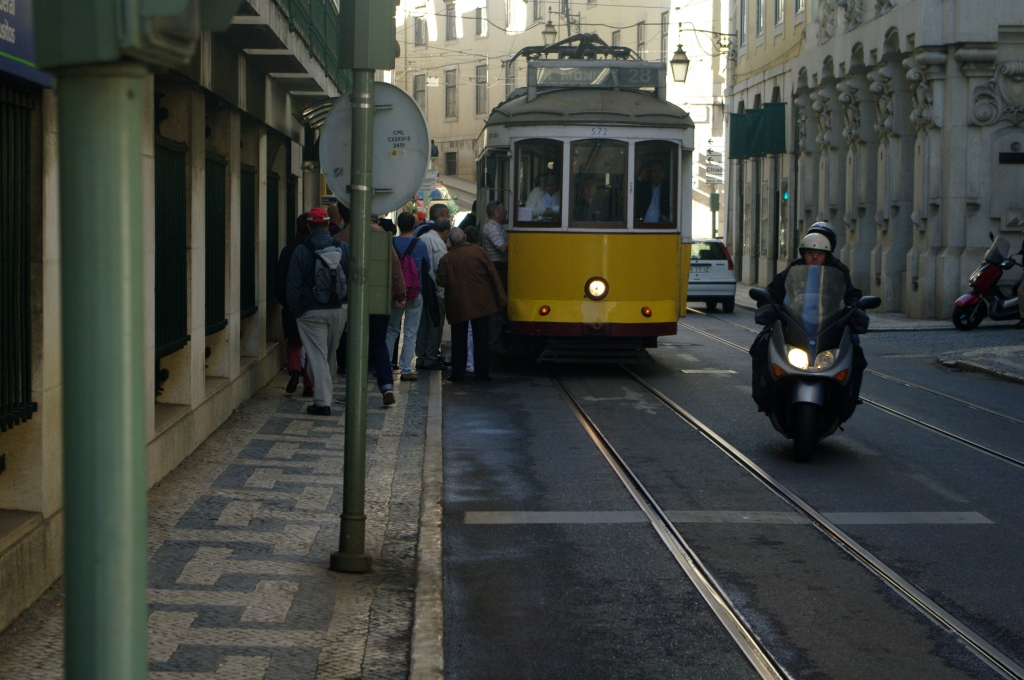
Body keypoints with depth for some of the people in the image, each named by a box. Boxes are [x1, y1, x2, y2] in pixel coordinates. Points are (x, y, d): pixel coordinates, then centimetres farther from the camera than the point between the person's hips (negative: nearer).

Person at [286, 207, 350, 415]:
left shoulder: (301, 252, -10)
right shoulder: (344, 248, -2)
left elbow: (293, 286, -9)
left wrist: (297, 312, 1)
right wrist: (349, 304, 12)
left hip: (312, 312, -3)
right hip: (339, 310, 3)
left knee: (317, 356, 0)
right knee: (331, 354, 19)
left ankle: (323, 401, -4)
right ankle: (327, 391, 36)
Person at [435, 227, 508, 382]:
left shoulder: (446, 259, -6)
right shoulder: (478, 251, -4)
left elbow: (441, 281, -8)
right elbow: (492, 274, -4)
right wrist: (500, 298, 1)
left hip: (457, 306, 0)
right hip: (480, 303, 0)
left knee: (458, 341, 9)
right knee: (480, 340, 6)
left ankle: (458, 374, 9)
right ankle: (481, 373, 6)